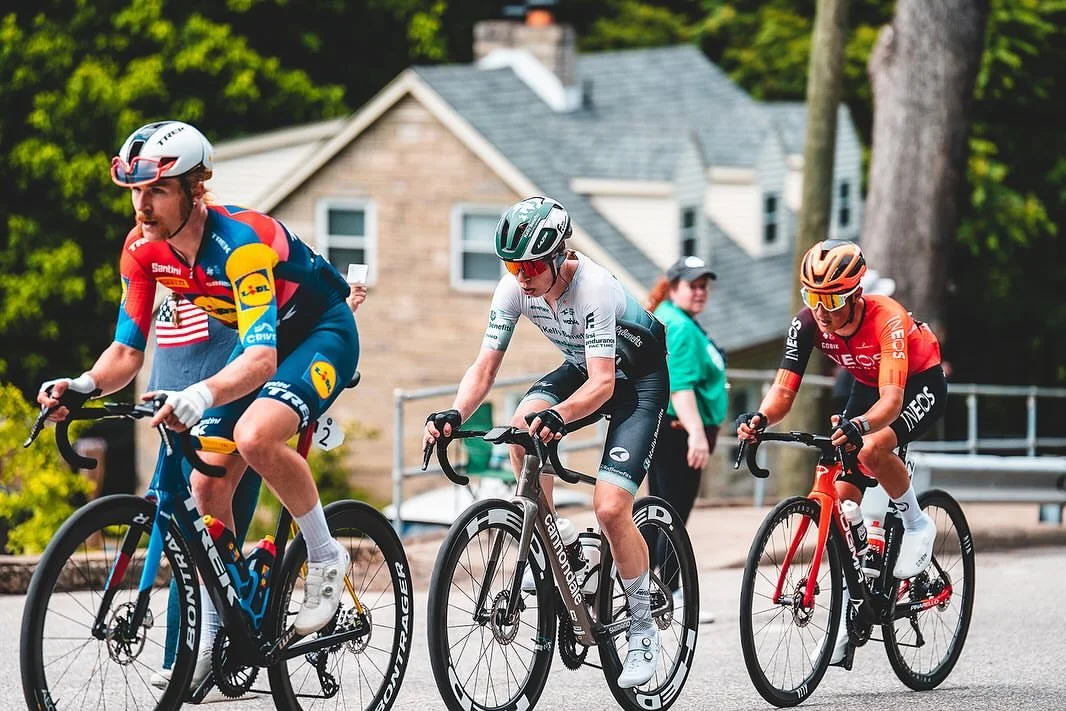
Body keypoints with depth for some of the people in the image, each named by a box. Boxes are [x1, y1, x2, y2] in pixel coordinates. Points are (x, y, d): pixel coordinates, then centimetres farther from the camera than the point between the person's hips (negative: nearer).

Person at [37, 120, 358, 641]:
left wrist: (202, 395, -63)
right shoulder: (143, 249, -14)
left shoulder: (239, 243, -35)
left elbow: (262, 360, -44)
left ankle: (325, 558, -12)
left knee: (254, 436, -33)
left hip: (322, 334, -7)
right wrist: (85, 385, -31)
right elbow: (127, 351, -9)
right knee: (207, 484, -4)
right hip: (258, 343, 7)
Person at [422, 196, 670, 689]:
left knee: (610, 508, -19)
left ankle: (643, 630, 0)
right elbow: (485, 366, -17)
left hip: (637, 376, -6)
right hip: (581, 367, 6)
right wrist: (454, 415, -36)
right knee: (522, 430, -27)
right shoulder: (516, 287, -17)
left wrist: (558, 416, -57)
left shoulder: (594, 288, -34)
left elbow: (603, 383, -39)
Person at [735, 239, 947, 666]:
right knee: (841, 499, -6)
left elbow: (892, 401, -45)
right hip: (868, 387, 6)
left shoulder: (886, 319, -36)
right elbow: (784, 390, -23)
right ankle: (851, 609, 5)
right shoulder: (807, 324, -21)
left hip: (919, 385, -6)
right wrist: (759, 418, -45)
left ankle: (917, 526, -8)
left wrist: (859, 425, -65)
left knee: (871, 450, -35)